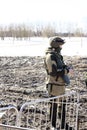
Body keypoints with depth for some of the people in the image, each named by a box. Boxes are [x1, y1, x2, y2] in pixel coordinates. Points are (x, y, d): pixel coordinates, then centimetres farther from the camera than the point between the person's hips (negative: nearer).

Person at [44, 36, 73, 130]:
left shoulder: (58, 55, 12)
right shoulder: (50, 56, -17)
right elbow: (53, 72, -25)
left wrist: (64, 69, -2)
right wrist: (65, 70, -14)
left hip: (61, 84, 9)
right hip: (54, 85, -9)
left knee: (62, 105, 18)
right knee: (54, 106, 3)